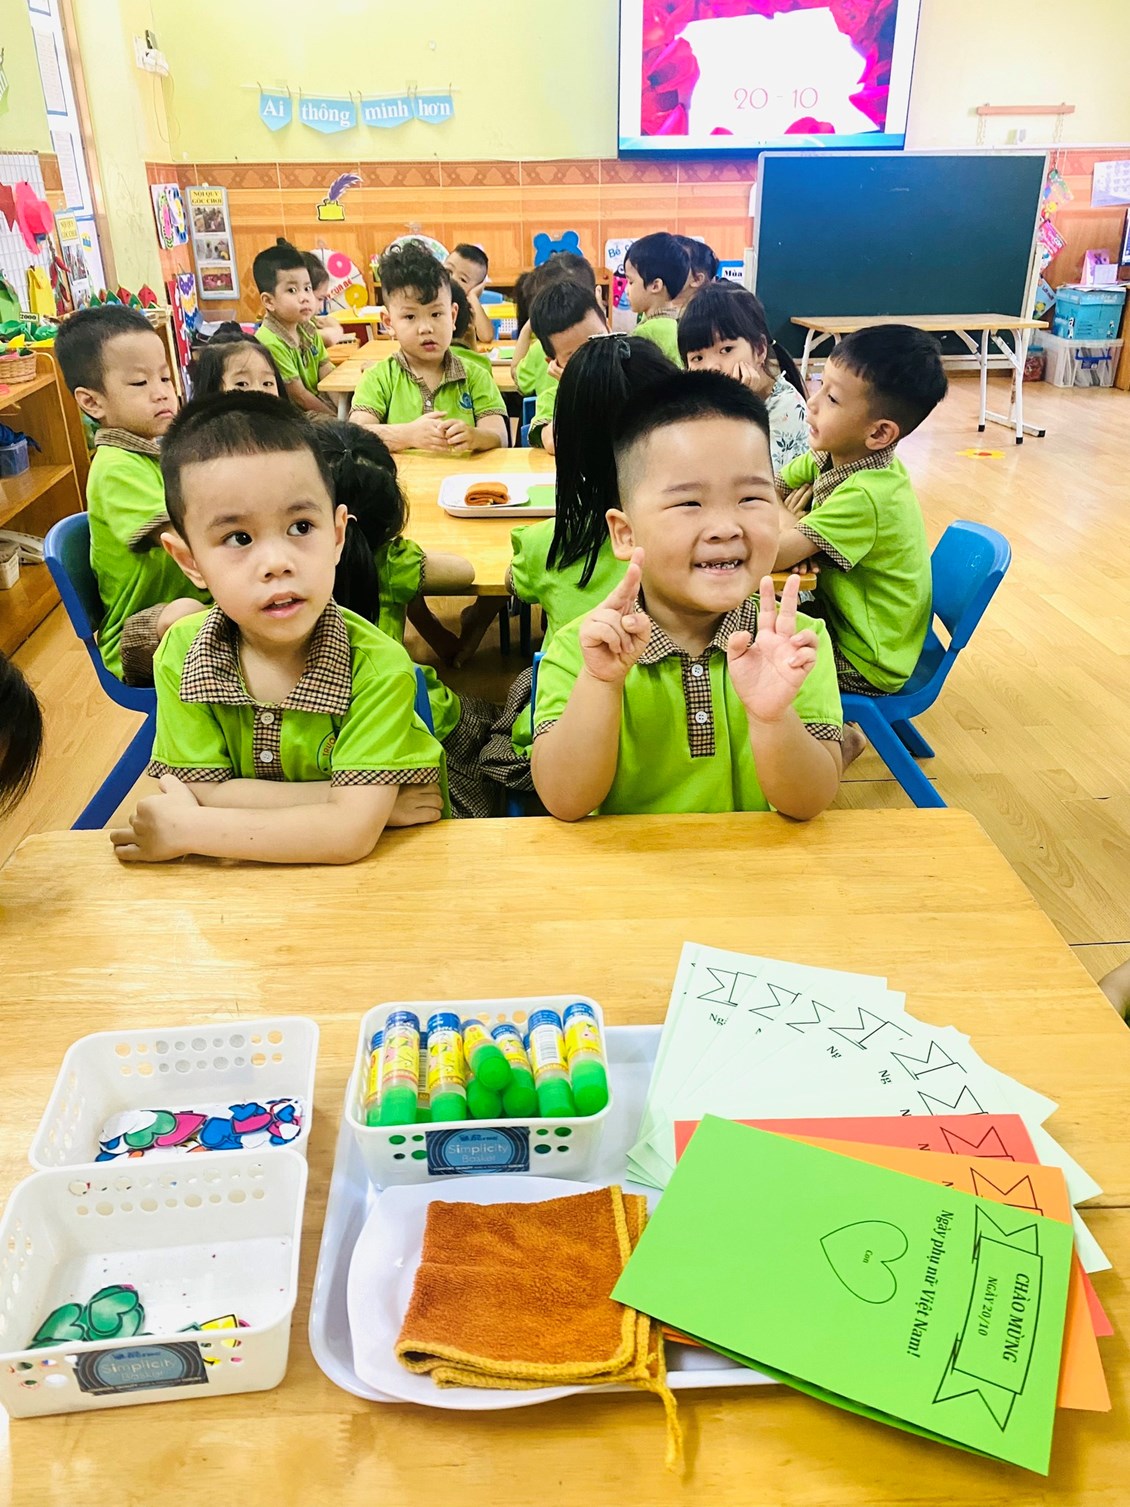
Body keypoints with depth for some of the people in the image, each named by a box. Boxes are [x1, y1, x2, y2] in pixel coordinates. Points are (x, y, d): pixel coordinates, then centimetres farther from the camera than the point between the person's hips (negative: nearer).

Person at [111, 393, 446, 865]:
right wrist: (344, 800, -21)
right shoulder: (181, 655, -11)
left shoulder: (378, 667, -22)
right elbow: (204, 794, -13)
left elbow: (354, 834, -27)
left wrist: (183, 829, -20)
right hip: (243, 879, 3)